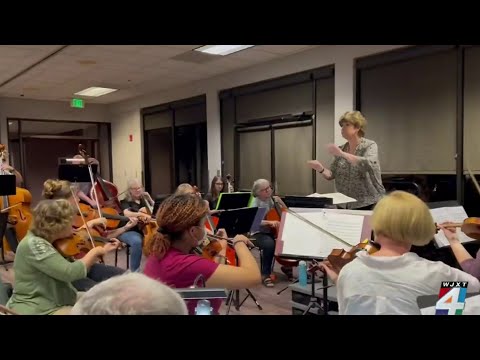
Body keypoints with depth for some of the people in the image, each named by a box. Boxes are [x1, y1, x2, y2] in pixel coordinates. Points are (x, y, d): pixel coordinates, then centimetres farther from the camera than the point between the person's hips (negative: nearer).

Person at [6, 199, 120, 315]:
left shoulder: (49, 241, 4)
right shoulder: (33, 244, -23)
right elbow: (71, 272, -31)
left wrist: (102, 250, 4)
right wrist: (94, 252, -17)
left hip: (56, 302, 9)